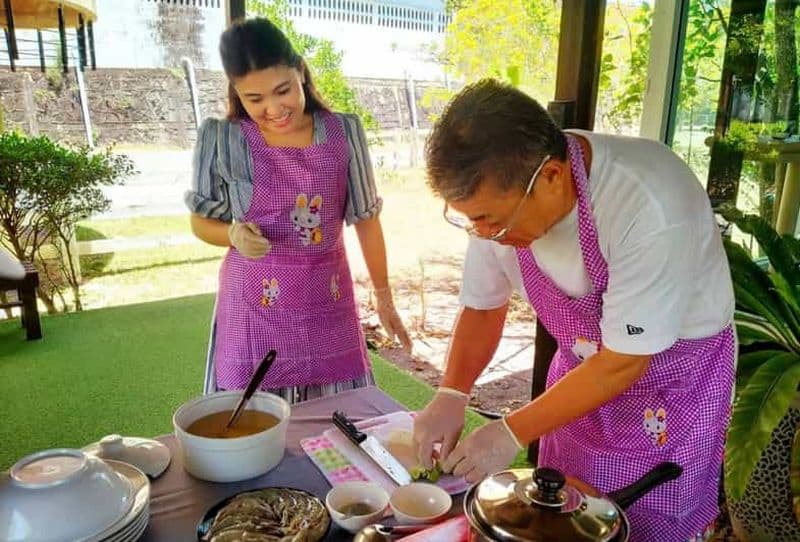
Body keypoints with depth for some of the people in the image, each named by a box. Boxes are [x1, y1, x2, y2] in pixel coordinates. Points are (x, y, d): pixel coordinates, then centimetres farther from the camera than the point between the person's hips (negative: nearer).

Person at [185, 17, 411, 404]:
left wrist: (383, 296, 8)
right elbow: (201, 222, 4)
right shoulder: (221, 141, -8)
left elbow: (366, 218, 4)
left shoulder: (343, 134, -4)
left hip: (328, 301, 2)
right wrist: (234, 234, -19)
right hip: (255, 305, -1)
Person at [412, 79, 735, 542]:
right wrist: (451, 395, -17)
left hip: (674, 372, -4)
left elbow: (625, 361, -27)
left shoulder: (648, 207, -36)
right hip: (584, 368, 5)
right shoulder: (499, 192, -17)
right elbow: (483, 307, -3)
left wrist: (512, 433, -23)